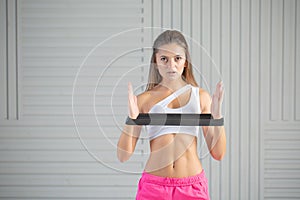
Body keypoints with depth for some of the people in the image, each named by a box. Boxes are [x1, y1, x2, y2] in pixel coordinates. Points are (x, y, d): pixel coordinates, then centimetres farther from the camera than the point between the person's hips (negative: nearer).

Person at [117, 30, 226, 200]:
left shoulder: (201, 96, 4)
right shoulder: (144, 99, 1)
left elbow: (218, 153, 3)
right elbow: (123, 156, -2)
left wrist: (217, 116, -10)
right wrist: (131, 119, -15)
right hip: (154, 186, -1)